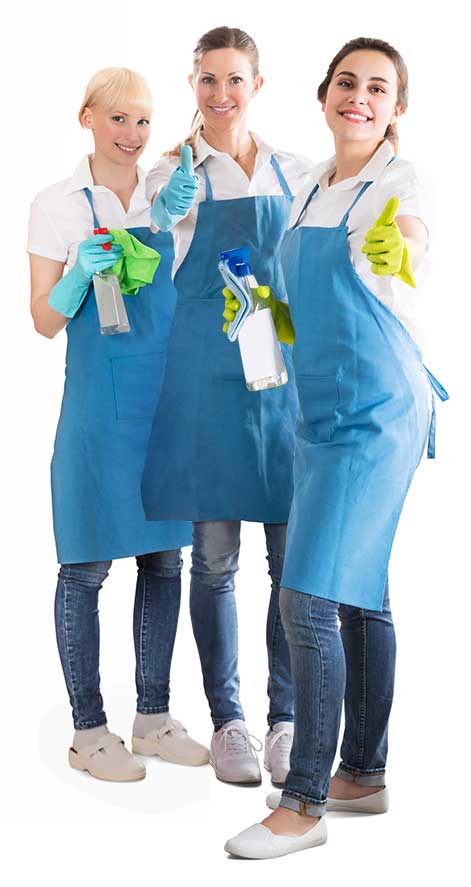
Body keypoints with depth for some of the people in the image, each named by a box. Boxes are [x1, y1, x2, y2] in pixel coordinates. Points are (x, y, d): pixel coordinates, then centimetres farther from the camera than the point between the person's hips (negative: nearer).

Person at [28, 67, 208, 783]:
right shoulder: (59, 206, -1)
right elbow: (46, 321, -1)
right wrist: (81, 273, -20)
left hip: (170, 393, 4)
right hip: (100, 398, -4)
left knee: (165, 557, 9)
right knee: (88, 565, 0)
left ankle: (153, 718, 22)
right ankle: (89, 732, 11)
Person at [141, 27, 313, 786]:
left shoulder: (293, 172, 11)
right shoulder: (174, 174, 4)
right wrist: (171, 221, -14)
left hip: (286, 368, 2)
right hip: (206, 371, -2)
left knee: (292, 552, 1)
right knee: (215, 557, 2)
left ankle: (286, 719, 13)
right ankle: (226, 720, 13)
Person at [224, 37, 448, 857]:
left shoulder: (400, 183, -7)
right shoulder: (310, 188, 14)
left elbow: (409, 253, -21)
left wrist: (398, 257, -35)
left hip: (376, 411, -8)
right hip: (320, 410, 8)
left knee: (309, 598, -12)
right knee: (358, 595, 14)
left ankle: (304, 802, -3)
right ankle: (363, 774, 25)